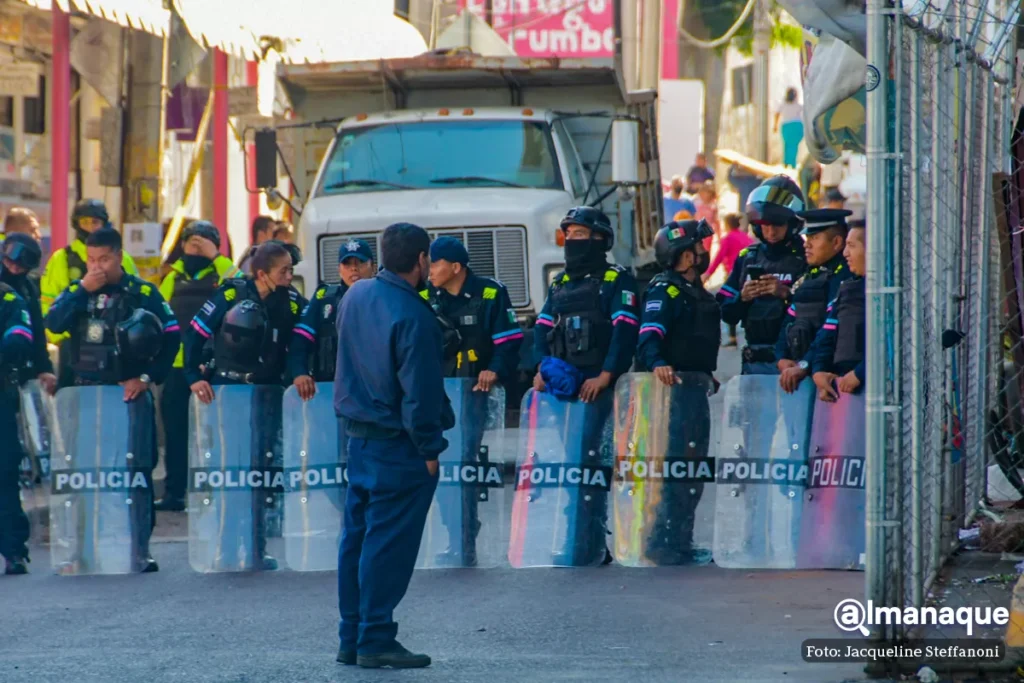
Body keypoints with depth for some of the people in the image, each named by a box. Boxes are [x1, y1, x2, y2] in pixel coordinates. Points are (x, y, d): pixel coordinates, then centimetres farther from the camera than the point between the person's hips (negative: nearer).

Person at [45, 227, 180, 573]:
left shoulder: (143, 293, 0)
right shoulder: (76, 291, 8)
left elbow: (171, 337, -1)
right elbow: (54, 323, -9)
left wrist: (147, 377, -6)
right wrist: (82, 291, -15)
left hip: (130, 393, -3)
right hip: (86, 393, 3)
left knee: (136, 469, -4)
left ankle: (140, 549, -1)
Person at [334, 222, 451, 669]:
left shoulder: (356, 295, 5)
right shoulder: (412, 316, -20)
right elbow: (420, 390, -19)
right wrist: (429, 449, -12)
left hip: (358, 435, 8)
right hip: (397, 446, -8)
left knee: (357, 536, 13)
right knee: (389, 545, -3)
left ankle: (352, 638, 18)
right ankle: (376, 641, -1)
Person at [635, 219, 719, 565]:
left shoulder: (696, 291, 19)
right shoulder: (663, 289, -11)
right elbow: (649, 336, -25)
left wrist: (707, 376, 31)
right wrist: (657, 364, -42)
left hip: (695, 388, 10)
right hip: (673, 386, -10)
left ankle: (681, 543, 20)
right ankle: (662, 543, -12)